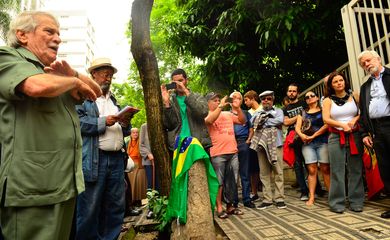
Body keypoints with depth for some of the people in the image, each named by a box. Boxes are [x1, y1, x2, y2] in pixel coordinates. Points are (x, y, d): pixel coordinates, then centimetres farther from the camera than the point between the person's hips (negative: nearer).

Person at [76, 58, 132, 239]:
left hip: (117, 158, 6)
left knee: (116, 206, 9)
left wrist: (125, 123, 2)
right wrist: (104, 122, -14)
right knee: (90, 209, 0)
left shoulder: (113, 100, 23)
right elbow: (77, 122, -12)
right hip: (94, 160, -6)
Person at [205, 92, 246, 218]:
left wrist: (237, 108, 0)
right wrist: (220, 107, -19)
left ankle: (230, 206, 23)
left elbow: (242, 121, 13)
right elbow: (209, 120, -22)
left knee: (232, 181, 11)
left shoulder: (228, 114, 15)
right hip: (217, 154, -5)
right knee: (219, 182, -1)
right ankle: (219, 208, 9)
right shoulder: (207, 115, 1)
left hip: (233, 152, 5)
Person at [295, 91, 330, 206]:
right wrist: (301, 135, -11)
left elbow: (327, 124, -4)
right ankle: (311, 197, -1)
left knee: (325, 169, -5)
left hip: (322, 142, -2)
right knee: (312, 170, -2)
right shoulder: (303, 113, 18)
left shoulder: (323, 110, 9)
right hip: (307, 144, 2)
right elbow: (297, 127, 10)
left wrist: (313, 136, -9)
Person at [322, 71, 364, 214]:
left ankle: (356, 202, 12)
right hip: (336, 138, -1)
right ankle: (337, 203, 6)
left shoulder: (354, 96, 10)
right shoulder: (328, 100, 7)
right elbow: (326, 119, -4)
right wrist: (342, 125, -17)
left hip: (354, 136, 1)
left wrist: (355, 120, -12)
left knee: (356, 170, 2)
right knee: (337, 171, -1)